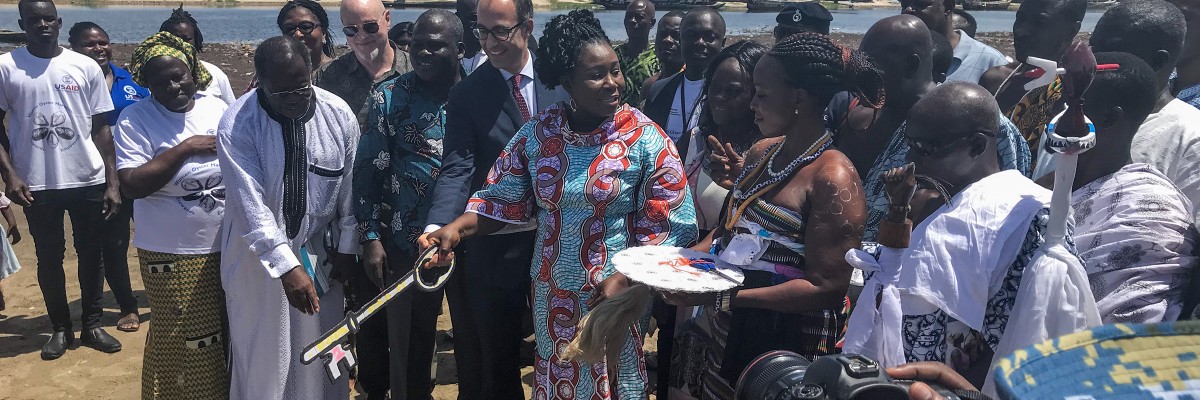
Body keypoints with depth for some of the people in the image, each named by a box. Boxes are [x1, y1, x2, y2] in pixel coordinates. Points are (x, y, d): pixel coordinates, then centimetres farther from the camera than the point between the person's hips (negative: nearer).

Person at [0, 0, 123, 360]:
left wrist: (112, 182, 0)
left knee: (91, 254, 9)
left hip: (88, 181, 1)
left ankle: (92, 325, 22)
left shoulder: (86, 67, 0)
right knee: (48, 258, 9)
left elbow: (101, 129, 3)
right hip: (37, 185, 0)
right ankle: (60, 328, 23)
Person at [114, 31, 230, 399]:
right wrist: (185, 148, -19)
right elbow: (132, 185, -17)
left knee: (229, 334, 12)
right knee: (183, 342, 5)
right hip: (172, 255, -4)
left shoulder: (218, 109, 4)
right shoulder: (135, 119, -7)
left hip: (228, 247, 4)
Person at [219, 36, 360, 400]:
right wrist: (287, 266, -30)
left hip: (318, 250, 2)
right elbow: (251, 204, -24)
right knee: (262, 352, 9)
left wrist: (346, 246, 4)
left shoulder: (339, 113, -9)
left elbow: (350, 187, 0)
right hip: (257, 253, -2)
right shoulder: (237, 124, -17)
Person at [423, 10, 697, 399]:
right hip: (551, 292, 3)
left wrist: (624, 279, -20)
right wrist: (457, 227, -14)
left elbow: (666, 228, -11)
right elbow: (503, 199, 1)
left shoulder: (646, 139, -14)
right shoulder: (538, 132, -6)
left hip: (614, 292, -3)